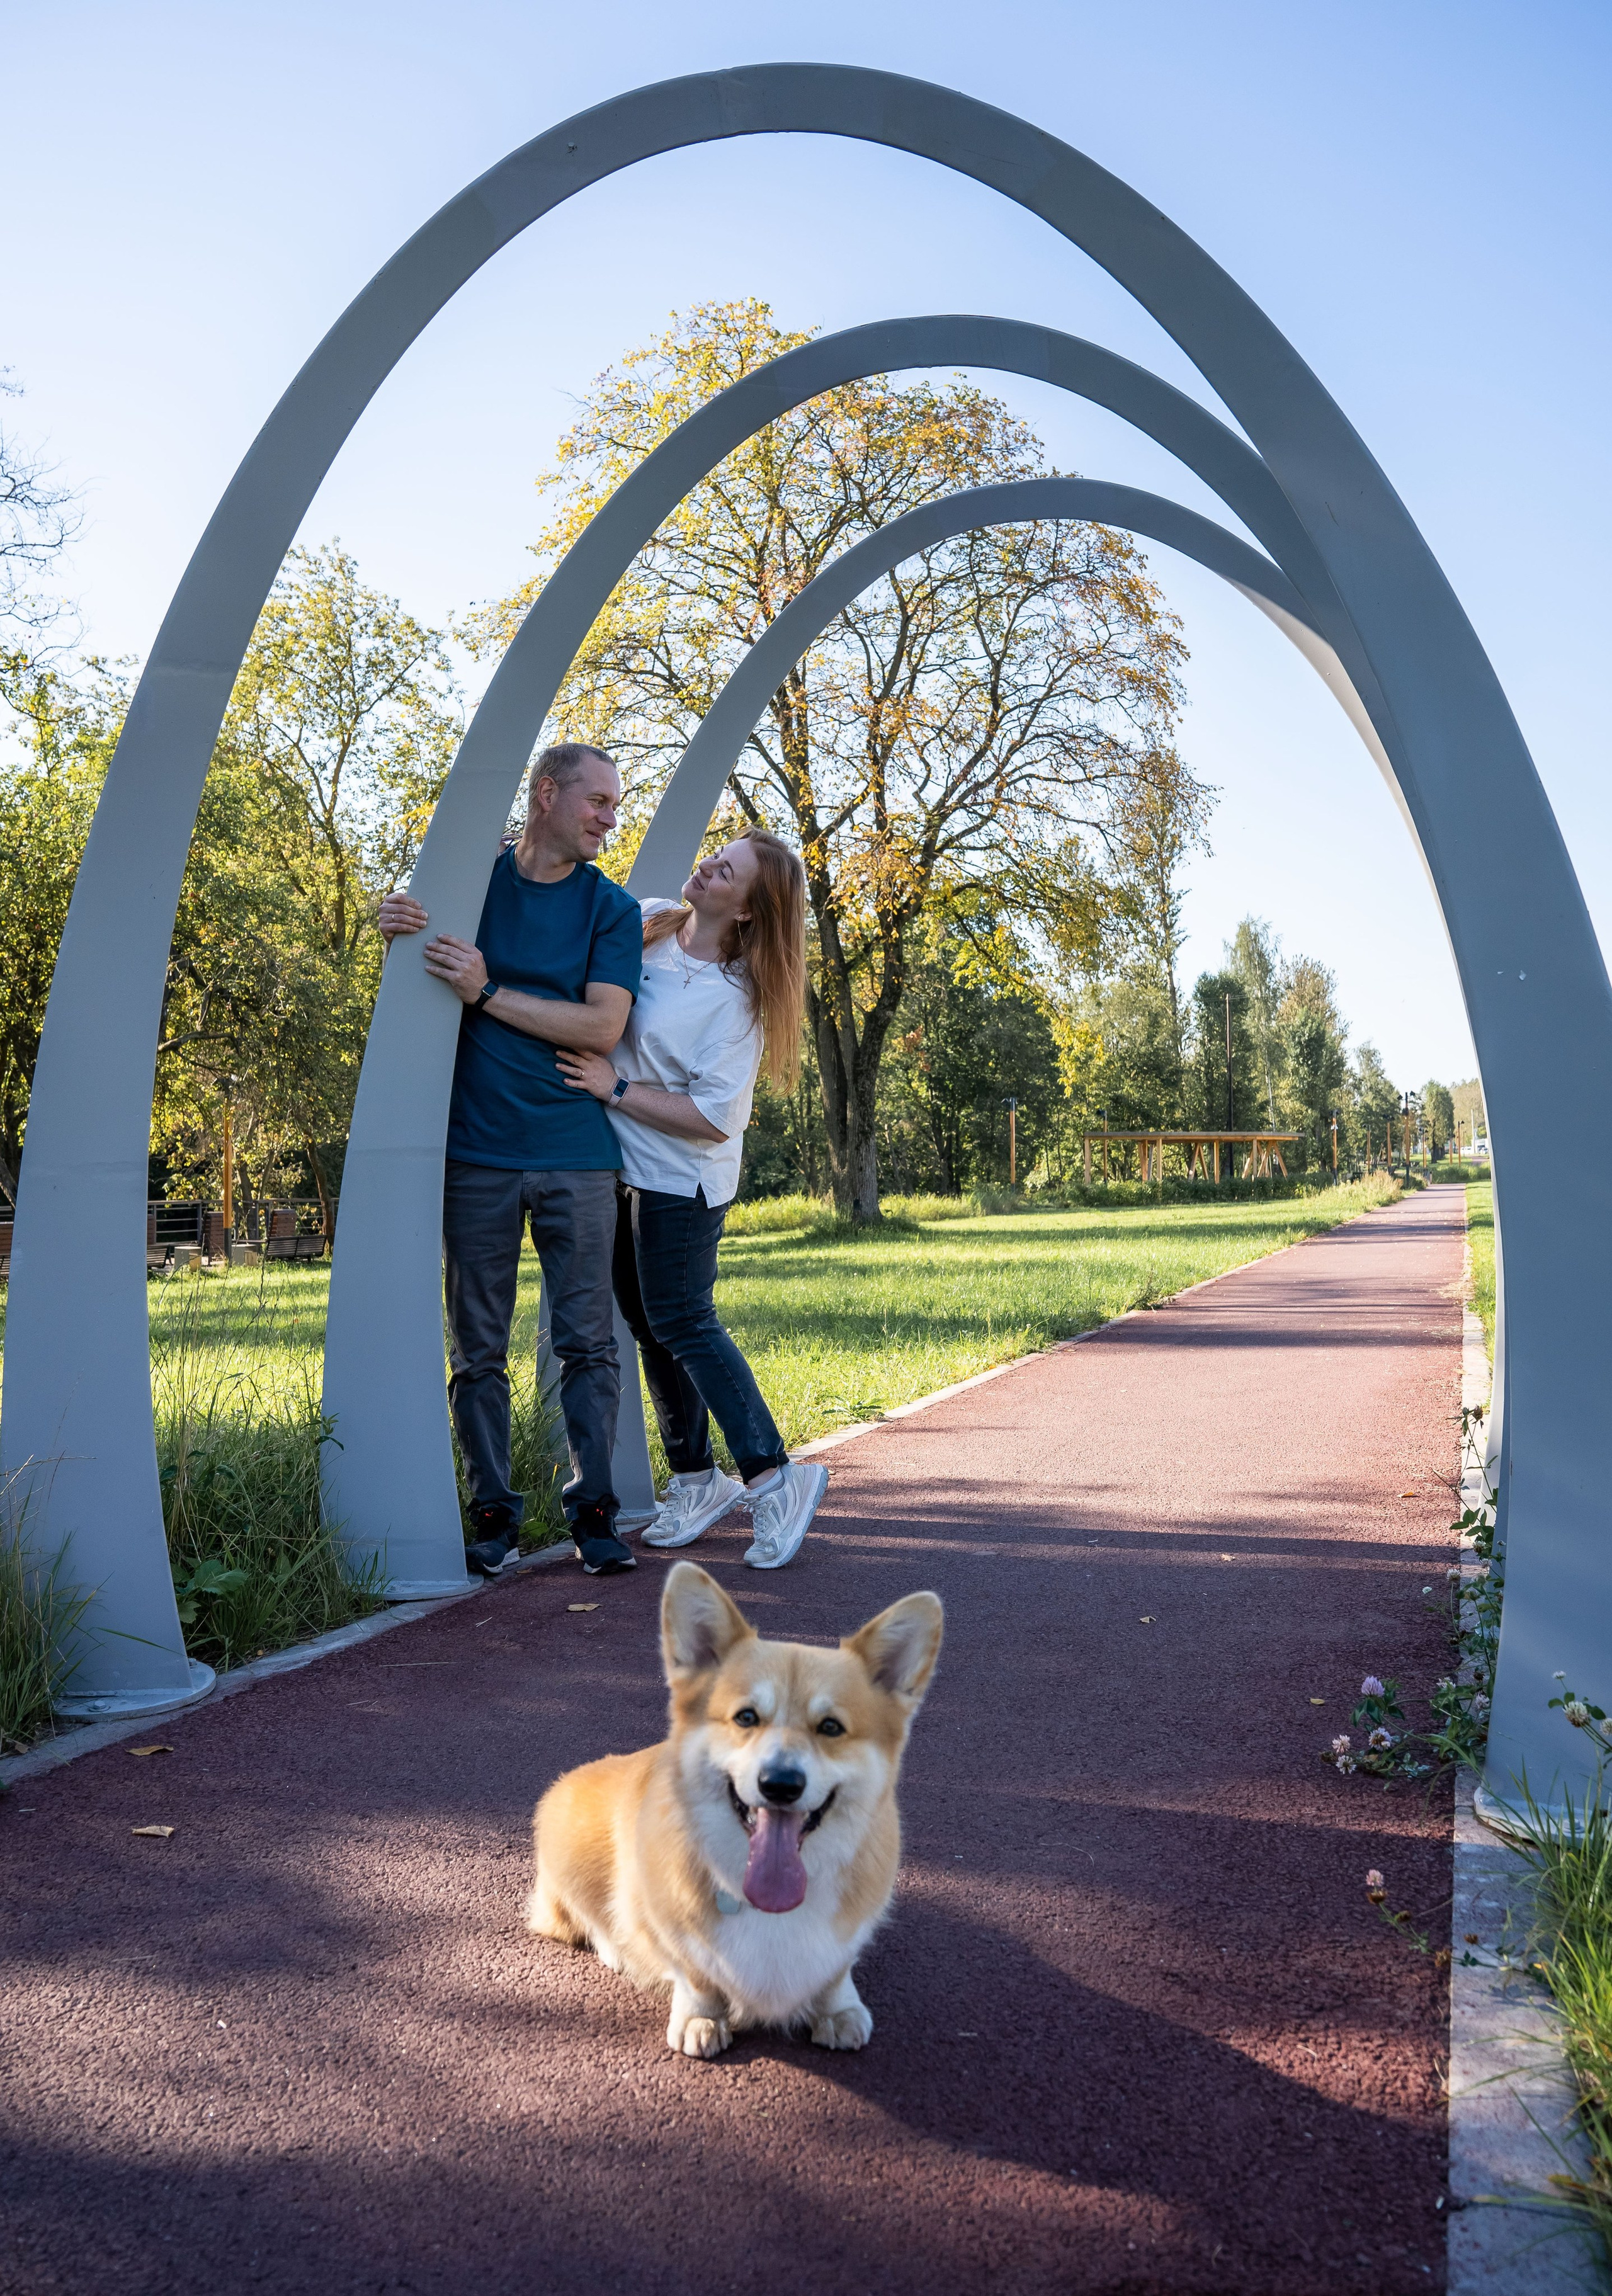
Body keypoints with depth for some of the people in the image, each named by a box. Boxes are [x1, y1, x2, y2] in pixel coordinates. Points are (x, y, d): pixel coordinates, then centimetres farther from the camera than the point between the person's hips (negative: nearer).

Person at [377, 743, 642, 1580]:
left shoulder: (611, 909, 5)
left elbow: (602, 1028, -8)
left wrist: (488, 992, -15)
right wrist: (397, 940, -11)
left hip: (576, 1155, 0)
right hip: (476, 1151, 1)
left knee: (588, 1343, 0)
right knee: (477, 1350, 3)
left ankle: (594, 1512, 7)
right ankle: (493, 1516, 10)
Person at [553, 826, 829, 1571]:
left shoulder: (735, 1000, -20)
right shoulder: (646, 924, -1)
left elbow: (712, 1117, -23)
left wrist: (616, 1089, -22)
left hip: (681, 1180, -7)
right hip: (624, 1166, 8)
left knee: (681, 1324, -6)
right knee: (648, 1324, 12)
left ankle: (773, 1477, 3)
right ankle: (696, 1481, 25)